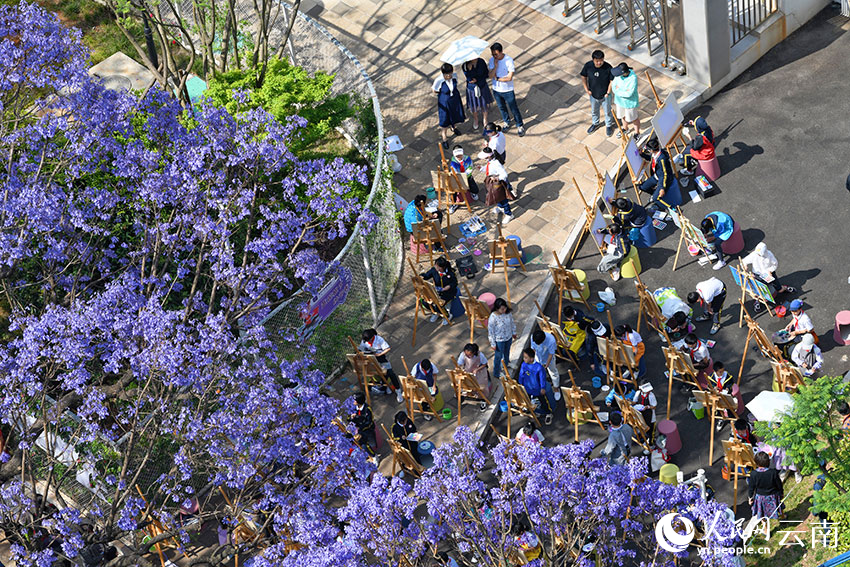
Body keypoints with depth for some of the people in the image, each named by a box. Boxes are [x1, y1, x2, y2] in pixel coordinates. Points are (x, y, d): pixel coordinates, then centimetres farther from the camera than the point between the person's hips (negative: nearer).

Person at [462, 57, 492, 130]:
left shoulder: (481, 61, -15)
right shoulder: (465, 65, -19)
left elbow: (487, 74, -8)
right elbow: (469, 78, -24)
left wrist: (477, 79, -17)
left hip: (482, 87, 1)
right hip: (472, 88, -1)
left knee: (484, 106, 14)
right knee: (474, 107, 17)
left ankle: (485, 121, 39)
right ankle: (475, 121, 45)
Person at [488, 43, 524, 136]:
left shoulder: (509, 60, -23)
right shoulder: (492, 60, -10)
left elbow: (509, 78, -25)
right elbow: (490, 76, -14)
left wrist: (497, 78, -17)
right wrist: (495, 66, -28)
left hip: (507, 90, -4)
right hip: (496, 90, 4)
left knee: (514, 109, 8)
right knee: (502, 108, 23)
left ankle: (520, 126, 26)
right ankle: (507, 122, 46)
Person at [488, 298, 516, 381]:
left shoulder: (508, 312, -18)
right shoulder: (493, 317, -33)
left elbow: (512, 322, 2)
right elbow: (490, 331, -22)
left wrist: (514, 332, 15)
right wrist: (493, 344, -15)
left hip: (509, 337, 5)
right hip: (499, 340, -5)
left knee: (507, 353, 31)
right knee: (499, 356, 15)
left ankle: (506, 365, 61)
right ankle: (497, 374, 38)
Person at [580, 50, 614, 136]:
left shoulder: (608, 67, -28)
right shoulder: (588, 66, -22)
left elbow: (612, 81, -16)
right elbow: (584, 77, -5)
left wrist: (608, 92, -13)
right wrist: (586, 89, -6)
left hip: (605, 95, -2)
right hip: (593, 94, 2)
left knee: (607, 111, 22)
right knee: (594, 111, 28)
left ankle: (609, 125, 48)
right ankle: (595, 123, 55)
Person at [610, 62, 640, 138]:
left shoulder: (633, 78, -34)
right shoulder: (618, 75, -19)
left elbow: (629, 94, -34)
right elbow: (613, 87, -12)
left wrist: (618, 90, -23)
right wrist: (624, 92, -26)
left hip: (629, 102, -5)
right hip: (620, 100, 5)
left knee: (633, 118, 17)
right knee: (623, 116, 28)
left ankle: (637, 133, 42)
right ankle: (625, 129, 56)